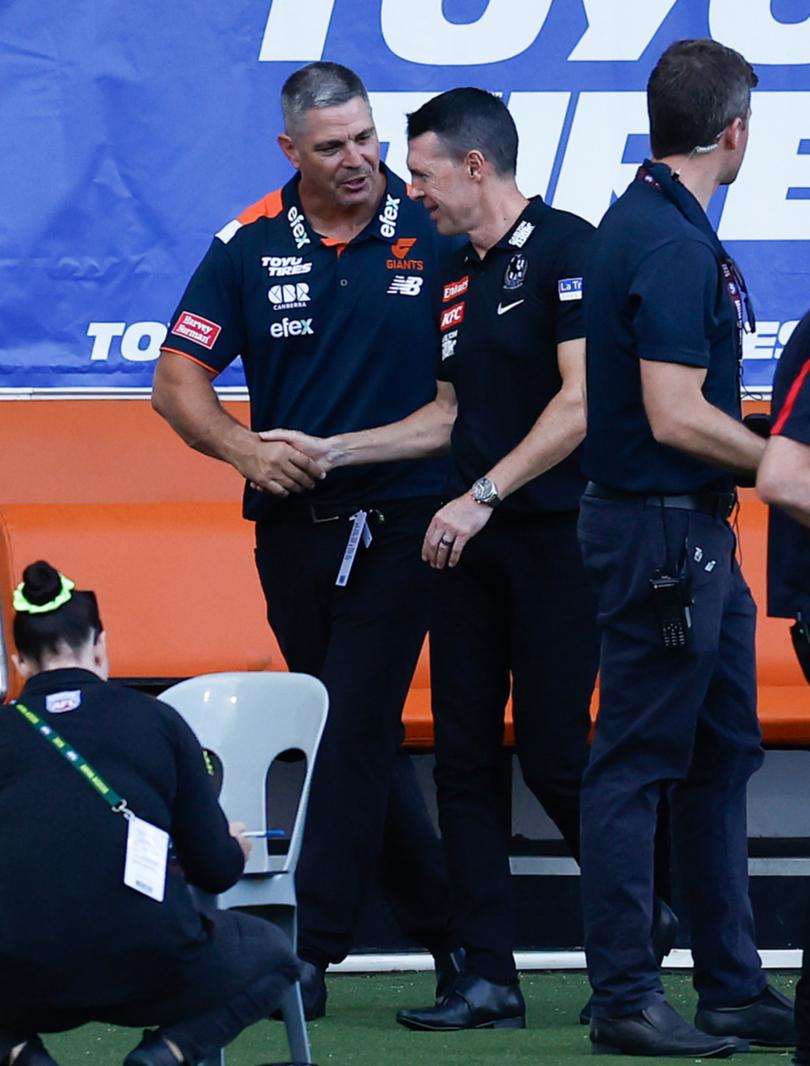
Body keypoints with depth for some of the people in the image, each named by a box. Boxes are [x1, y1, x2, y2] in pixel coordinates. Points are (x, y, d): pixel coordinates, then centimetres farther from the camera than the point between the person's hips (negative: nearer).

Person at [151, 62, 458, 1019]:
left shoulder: (435, 235, -5)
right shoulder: (249, 247, 1)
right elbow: (177, 382, 3)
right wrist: (246, 449, -14)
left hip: (400, 523, -4)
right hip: (293, 527, 4)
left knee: (355, 732, -10)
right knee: (361, 738, 10)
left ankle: (311, 951, -10)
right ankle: (445, 929, 22)